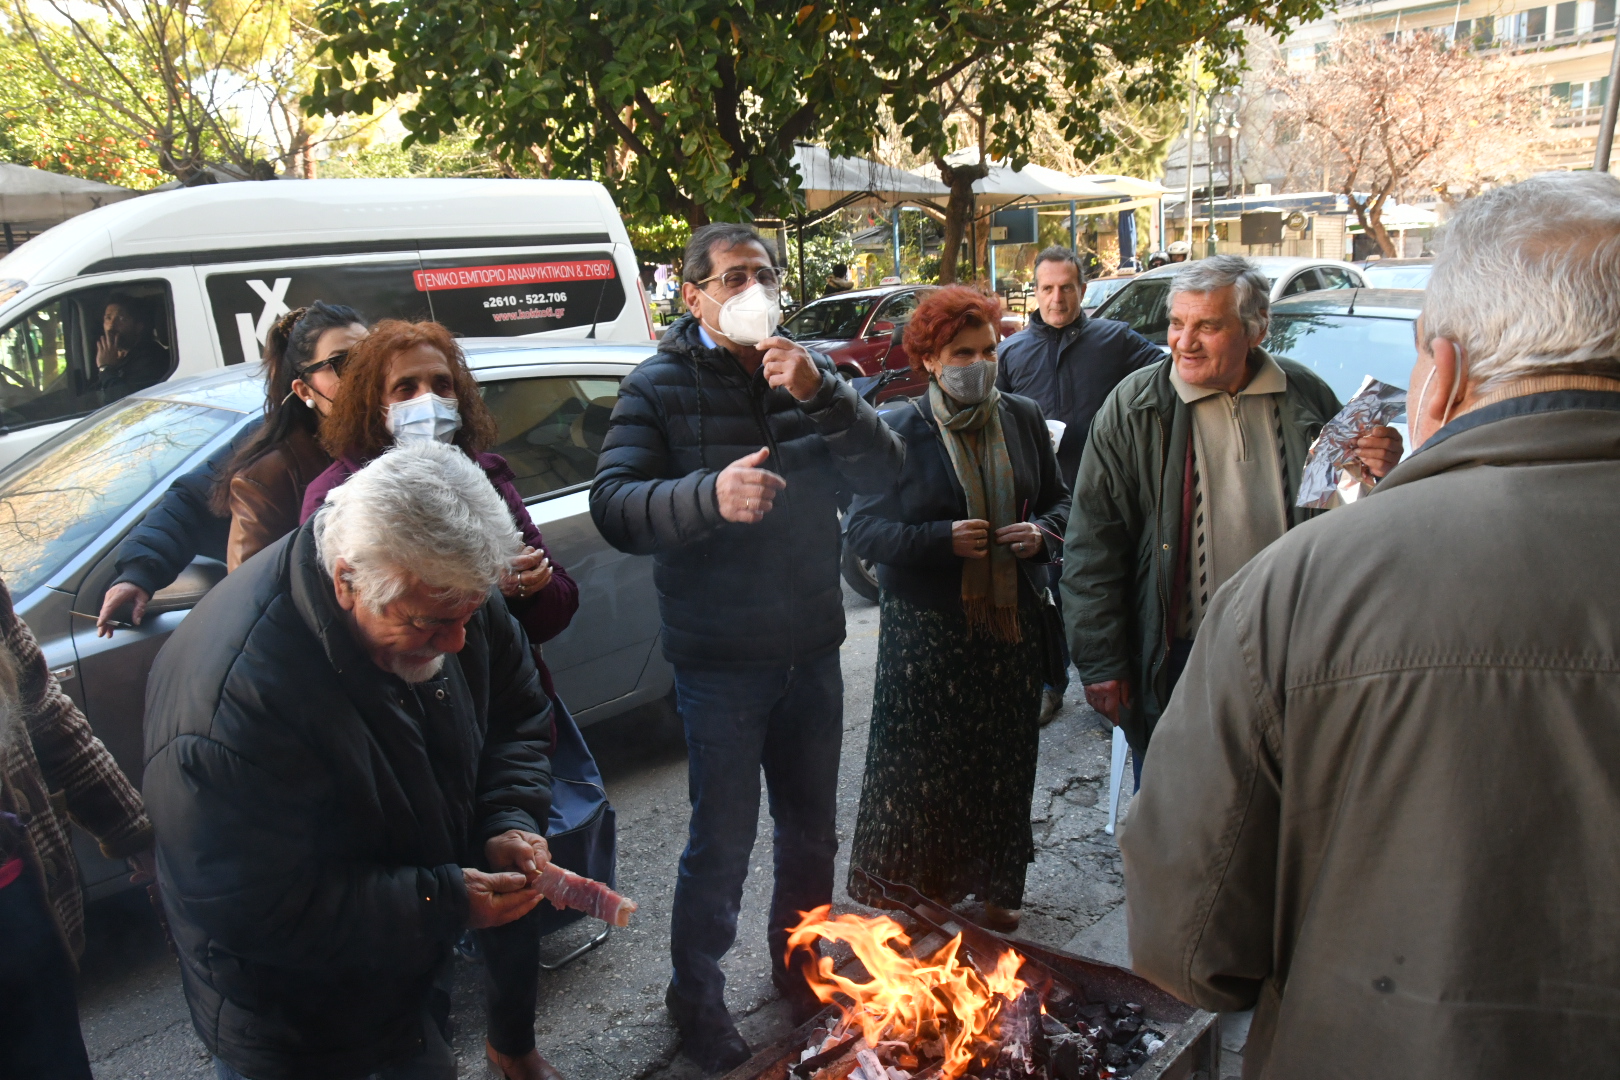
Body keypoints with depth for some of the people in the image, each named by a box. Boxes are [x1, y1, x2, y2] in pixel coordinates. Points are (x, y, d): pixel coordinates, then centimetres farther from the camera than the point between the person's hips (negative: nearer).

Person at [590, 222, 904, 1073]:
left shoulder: (807, 369, 5)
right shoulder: (660, 387, -6)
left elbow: (884, 471, -6)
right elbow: (613, 506, -19)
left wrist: (821, 394, -22)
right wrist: (710, 495, -36)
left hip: (810, 646, 5)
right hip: (719, 658, -4)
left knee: (812, 827, 19)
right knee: (723, 840, 4)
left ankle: (801, 965, 44)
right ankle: (696, 998, 28)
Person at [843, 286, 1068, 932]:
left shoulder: (1023, 419, 8)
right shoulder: (898, 431, -4)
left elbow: (1058, 497, 17)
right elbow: (862, 528, -7)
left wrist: (1043, 532, -6)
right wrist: (941, 540, -20)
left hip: (1012, 623, 4)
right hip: (926, 630, -3)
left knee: (1004, 760, 11)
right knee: (926, 764, 1)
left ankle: (996, 887, 31)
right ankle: (926, 887, 21)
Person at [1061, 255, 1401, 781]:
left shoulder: (1307, 398, 0)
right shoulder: (1134, 407, -8)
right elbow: (1092, 546, -8)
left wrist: (1379, 475, -10)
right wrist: (1100, 662, -9)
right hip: (1175, 658, -2)